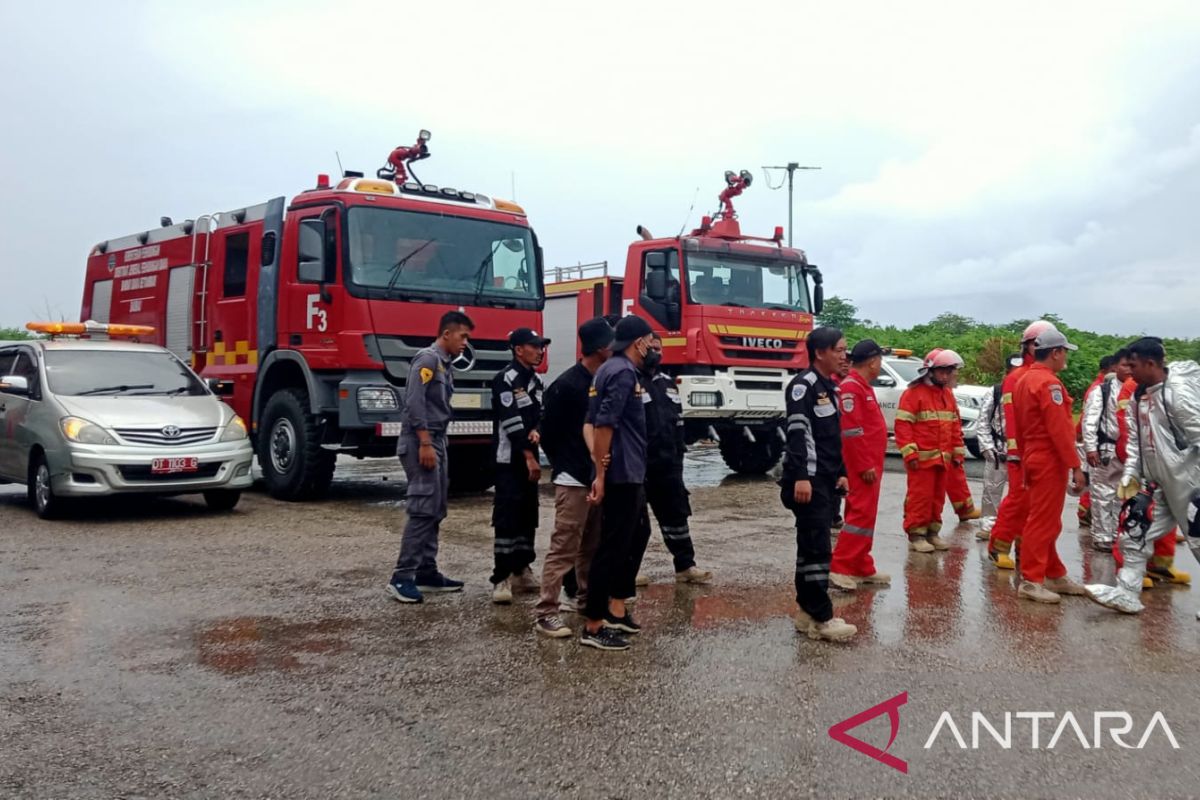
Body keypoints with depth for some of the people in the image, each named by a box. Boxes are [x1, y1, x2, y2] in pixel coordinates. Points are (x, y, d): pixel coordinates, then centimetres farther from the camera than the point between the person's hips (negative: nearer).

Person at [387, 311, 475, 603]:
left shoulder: (445, 365, 18)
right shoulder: (427, 358, -10)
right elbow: (414, 402, -20)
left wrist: (437, 445, 17)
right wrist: (424, 444, -23)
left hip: (436, 442, 10)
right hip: (420, 443, -10)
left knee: (435, 511, 9)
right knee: (423, 509, -12)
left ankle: (427, 573, 14)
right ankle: (401, 577, -9)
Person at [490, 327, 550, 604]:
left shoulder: (535, 381, 15)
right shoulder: (505, 379, -11)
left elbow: (539, 414, 13)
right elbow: (512, 421, -17)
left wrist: (536, 430, -11)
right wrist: (529, 457, -18)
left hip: (529, 458, 8)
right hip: (510, 459, -8)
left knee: (528, 515, 10)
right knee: (507, 517, -10)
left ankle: (521, 570, 20)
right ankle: (502, 578, -9)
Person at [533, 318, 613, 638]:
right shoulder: (567, 385, -14)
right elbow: (549, 432, -10)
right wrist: (565, 467, -2)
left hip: (599, 478, 8)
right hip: (573, 480, -8)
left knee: (593, 546, 18)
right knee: (564, 547, -8)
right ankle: (545, 612, -4)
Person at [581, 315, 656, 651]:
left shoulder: (609, 369, 15)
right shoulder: (623, 372, -15)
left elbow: (594, 422, 15)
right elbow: (604, 424, -23)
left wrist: (599, 462, 8)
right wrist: (602, 474, -21)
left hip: (628, 475, 10)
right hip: (622, 475, -10)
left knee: (623, 543, 18)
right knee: (612, 547, -6)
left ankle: (616, 612, 27)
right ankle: (593, 626, -1)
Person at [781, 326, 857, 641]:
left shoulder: (831, 387, 18)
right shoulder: (803, 385, -11)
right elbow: (798, 433, -19)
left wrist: (841, 472, 22)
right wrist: (801, 476, -25)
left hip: (826, 479, 10)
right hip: (808, 479, -10)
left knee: (812, 546, 12)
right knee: (817, 547, -9)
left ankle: (808, 611, 18)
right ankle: (821, 617, -6)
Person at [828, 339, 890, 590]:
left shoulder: (862, 386, 17)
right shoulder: (851, 387, -16)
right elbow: (852, 431, -23)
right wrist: (865, 465, -22)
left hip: (870, 463, 11)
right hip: (862, 466, -11)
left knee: (866, 514, 13)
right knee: (861, 514, -11)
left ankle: (861, 568, 20)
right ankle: (839, 568, -11)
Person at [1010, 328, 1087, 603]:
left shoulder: (1026, 380, 14)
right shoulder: (1049, 382, -16)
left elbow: (1020, 426, 17)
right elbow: (1060, 429, -21)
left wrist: (1025, 461, 20)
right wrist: (1075, 465, -19)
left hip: (1034, 458, 10)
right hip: (1050, 460, -10)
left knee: (1046, 521, 16)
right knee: (1043, 522, -5)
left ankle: (1055, 575, 25)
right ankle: (1030, 581, -2)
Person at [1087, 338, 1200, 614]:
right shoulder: (1140, 395, 7)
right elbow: (1136, 439, 13)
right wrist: (1130, 474, 8)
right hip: (1157, 481, 8)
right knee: (1135, 534, 6)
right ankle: (1127, 594, 14)